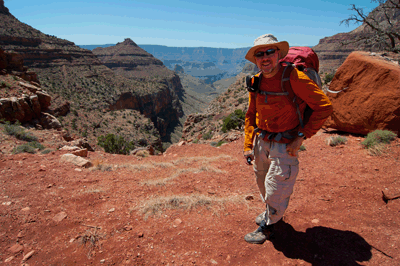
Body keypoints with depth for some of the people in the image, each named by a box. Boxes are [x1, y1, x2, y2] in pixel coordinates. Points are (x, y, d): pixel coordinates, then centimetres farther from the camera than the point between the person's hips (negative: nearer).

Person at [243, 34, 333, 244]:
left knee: (276, 188, 3)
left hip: (285, 144, -6)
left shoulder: (294, 77, -19)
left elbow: (324, 106, -16)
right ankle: (270, 212, 50)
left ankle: (267, 226, 30)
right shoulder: (256, 82, 0)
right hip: (261, 140, 6)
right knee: (263, 184, 21)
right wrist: (248, 146, 6)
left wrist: (302, 136, -18)